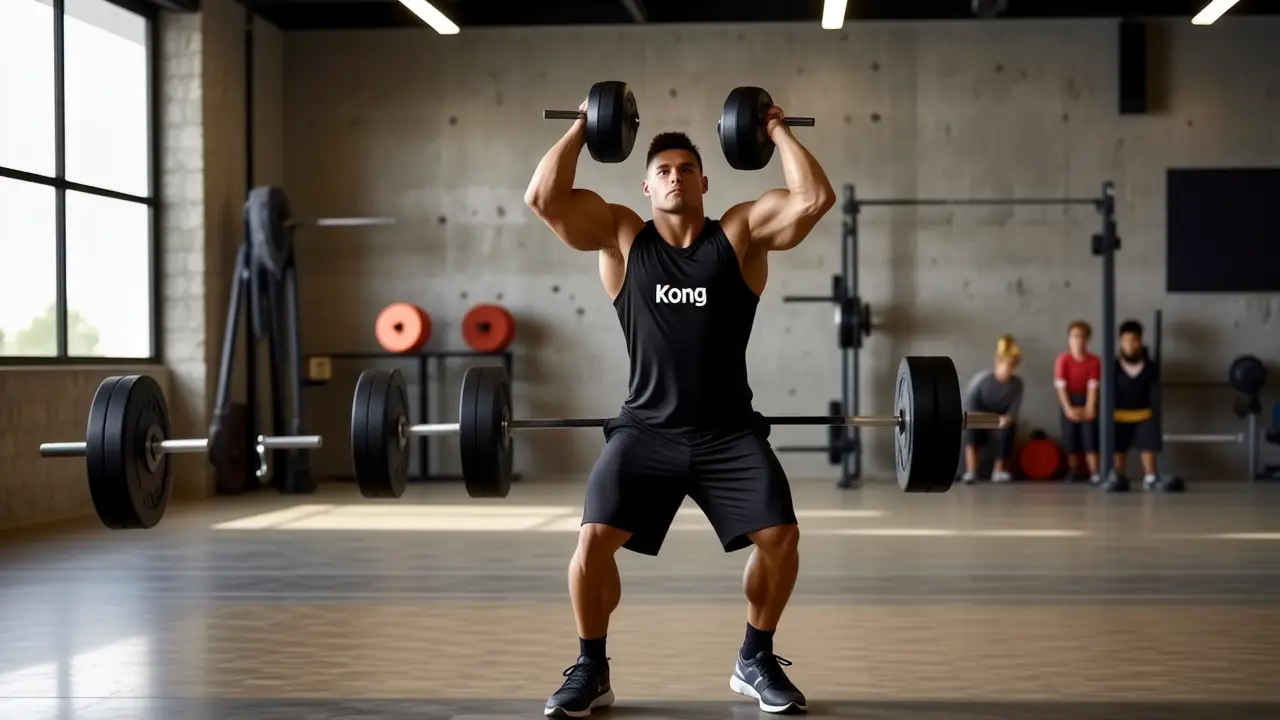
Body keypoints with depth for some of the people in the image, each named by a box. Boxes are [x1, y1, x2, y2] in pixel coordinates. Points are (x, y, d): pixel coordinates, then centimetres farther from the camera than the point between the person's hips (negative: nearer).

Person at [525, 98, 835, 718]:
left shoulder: (741, 233, 5)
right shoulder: (621, 237, 5)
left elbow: (815, 199, -9)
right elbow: (543, 198, -6)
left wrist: (778, 132, 1)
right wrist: (582, 128, 4)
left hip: (729, 433, 1)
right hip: (646, 430, 0)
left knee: (780, 535, -13)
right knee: (594, 538, -17)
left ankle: (755, 661, 12)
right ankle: (591, 670, 5)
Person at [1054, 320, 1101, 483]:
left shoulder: (1094, 360, -7)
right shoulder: (1063, 360, -10)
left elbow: (1093, 386, -10)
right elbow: (1061, 386, -12)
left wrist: (1090, 407, -18)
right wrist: (1068, 408, -19)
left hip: (1086, 400, 0)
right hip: (1069, 401, 0)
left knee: (1090, 436, -5)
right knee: (1070, 435, 2)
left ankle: (1094, 472, -6)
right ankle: (1073, 470, 14)